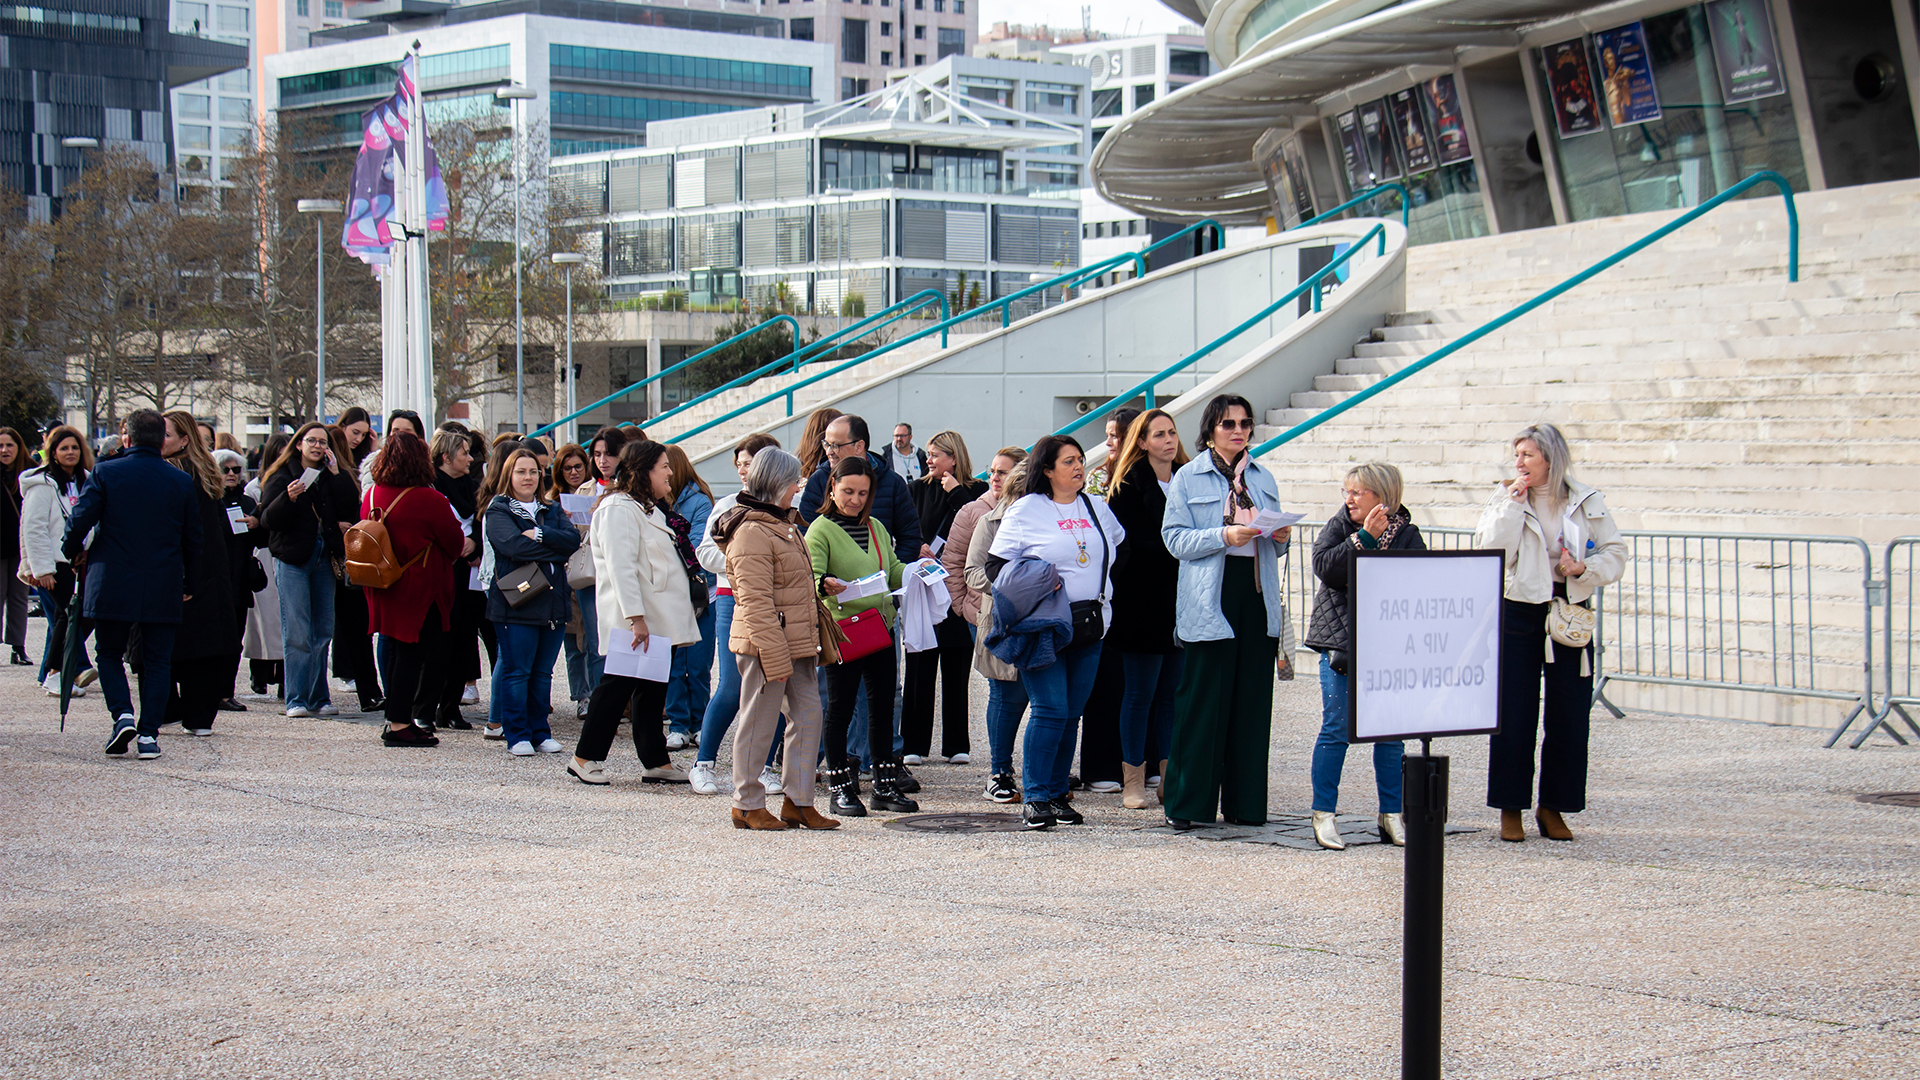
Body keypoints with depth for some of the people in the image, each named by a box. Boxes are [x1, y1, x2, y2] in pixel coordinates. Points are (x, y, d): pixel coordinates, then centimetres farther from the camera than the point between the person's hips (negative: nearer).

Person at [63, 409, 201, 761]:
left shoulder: (105, 473, -4)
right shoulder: (181, 481, 2)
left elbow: (80, 521, -8)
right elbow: (192, 539, 6)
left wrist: (71, 553, 13)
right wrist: (185, 583, 19)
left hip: (112, 585, -1)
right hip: (163, 586, 1)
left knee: (109, 653, 14)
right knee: (156, 661, 8)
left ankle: (122, 715, -6)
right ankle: (149, 734, 3)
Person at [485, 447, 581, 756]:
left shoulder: (552, 510, 16)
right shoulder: (498, 511, 1)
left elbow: (573, 539, -1)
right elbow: (513, 545, -17)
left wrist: (540, 535, -15)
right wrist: (555, 549, -11)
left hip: (553, 601, 5)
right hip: (515, 602, -5)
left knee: (543, 673, 9)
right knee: (516, 672, -2)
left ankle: (540, 733, 17)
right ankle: (517, 735, 4)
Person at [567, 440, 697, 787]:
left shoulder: (647, 508, 20)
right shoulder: (619, 508, -13)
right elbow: (620, 567, -21)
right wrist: (635, 617, -27)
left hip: (657, 621, 10)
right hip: (633, 624, -10)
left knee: (652, 688, 10)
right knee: (617, 686, -5)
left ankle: (656, 761, 13)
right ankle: (586, 758, 3)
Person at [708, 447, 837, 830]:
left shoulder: (783, 523, 16)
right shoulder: (752, 532, -16)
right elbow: (756, 601, -20)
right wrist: (774, 656, -22)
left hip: (796, 642, 10)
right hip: (767, 643, -10)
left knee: (808, 717, 9)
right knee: (759, 723, 0)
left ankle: (798, 802, 15)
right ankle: (747, 805, 11)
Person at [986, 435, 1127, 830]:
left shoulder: (1097, 508, 15)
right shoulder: (1025, 510, -1)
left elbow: (1120, 553, 28)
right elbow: (996, 564, -2)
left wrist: (1103, 588, 15)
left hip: (1090, 628, 5)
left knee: (1072, 713, 6)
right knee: (1051, 710, -12)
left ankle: (1056, 793, 15)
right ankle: (1034, 797, -6)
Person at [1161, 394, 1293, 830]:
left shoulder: (1263, 478, 17)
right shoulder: (1188, 478, 3)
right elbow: (1176, 539, -5)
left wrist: (1281, 538, -2)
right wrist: (1224, 536, -17)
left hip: (1259, 598, 5)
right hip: (1211, 601, -4)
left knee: (1253, 701, 5)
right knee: (1202, 701, -5)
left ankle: (1245, 802, 12)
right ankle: (1185, 803, 2)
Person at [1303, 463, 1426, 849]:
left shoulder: (1406, 533, 4)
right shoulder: (1338, 527, 4)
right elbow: (1324, 567, -14)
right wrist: (1365, 538, -17)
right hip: (1340, 640, -1)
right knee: (1335, 729, -1)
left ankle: (1391, 816, 15)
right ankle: (1323, 814, 5)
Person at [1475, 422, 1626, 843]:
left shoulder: (1587, 502, 3)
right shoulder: (1505, 500, 2)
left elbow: (1616, 554, 7)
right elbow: (1490, 552, -12)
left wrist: (1586, 568, -11)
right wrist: (1512, 505, -14)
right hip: (1517, 613, -1)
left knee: (1569, 715, 4)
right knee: (1514, 715, 0)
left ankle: (1553, 807, 16)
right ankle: (1511, 808, 10)